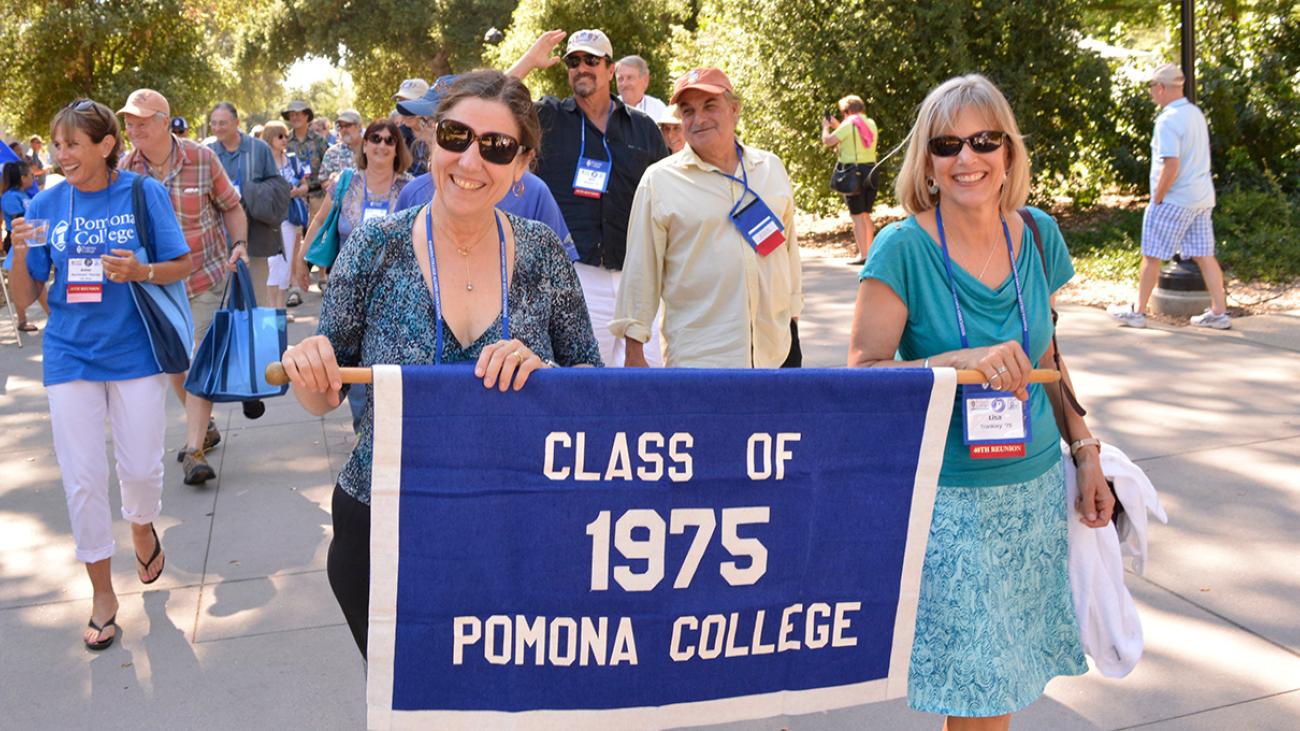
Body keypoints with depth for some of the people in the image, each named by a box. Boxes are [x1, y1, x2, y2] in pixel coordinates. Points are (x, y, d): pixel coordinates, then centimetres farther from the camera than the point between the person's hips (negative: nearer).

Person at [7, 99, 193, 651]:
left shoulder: (143, 193, -6)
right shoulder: (47, 204, -1)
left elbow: (181, 265, 0)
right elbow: (24, 298, 2)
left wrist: (142, 271, -20)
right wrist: (20, 253, -18)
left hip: (135, 352, -1)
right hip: (70, 354, 2)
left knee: (141, 468, 5)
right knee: (82, 479, 3)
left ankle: (142, 528, 41)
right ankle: (103, 594, 19)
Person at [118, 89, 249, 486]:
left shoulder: (201, 159, -12)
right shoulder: (126, 169, -6)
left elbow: (231, 206, 1)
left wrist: (239, 243, -14)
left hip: (206, 276, -3)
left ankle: (194, 450, -6)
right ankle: (204, 426, 34)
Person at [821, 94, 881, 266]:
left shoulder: (849, 124, -10)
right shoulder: (871, 124, 12)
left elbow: (827, 141, -10)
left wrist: (826, 127, 9)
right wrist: (838, 126, 25)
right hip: (872, 171, 7)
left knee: (857, 216, -4)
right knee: (865, 215, 18)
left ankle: (863, 256, -7)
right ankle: (869, 252, 22)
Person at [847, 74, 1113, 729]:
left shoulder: (1037, 236, 3)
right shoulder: (903, 249, -13)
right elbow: (861, 376, -15)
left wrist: (1084, 448, 12)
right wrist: (962, 362, -27)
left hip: (1037, 487, 5)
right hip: (949, 498, -4)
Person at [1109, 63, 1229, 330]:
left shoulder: (1168, 121, -18)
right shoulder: (1196, 113, 11)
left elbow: (1171, 166, -25)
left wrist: (1157, 198, -14)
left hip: (1175, 200, -8)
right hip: (1203, 197, 8)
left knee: (1152, 255, 3)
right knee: (1203, 255, 10)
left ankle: (1137, 312, 12)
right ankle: (1219, 313, 11)